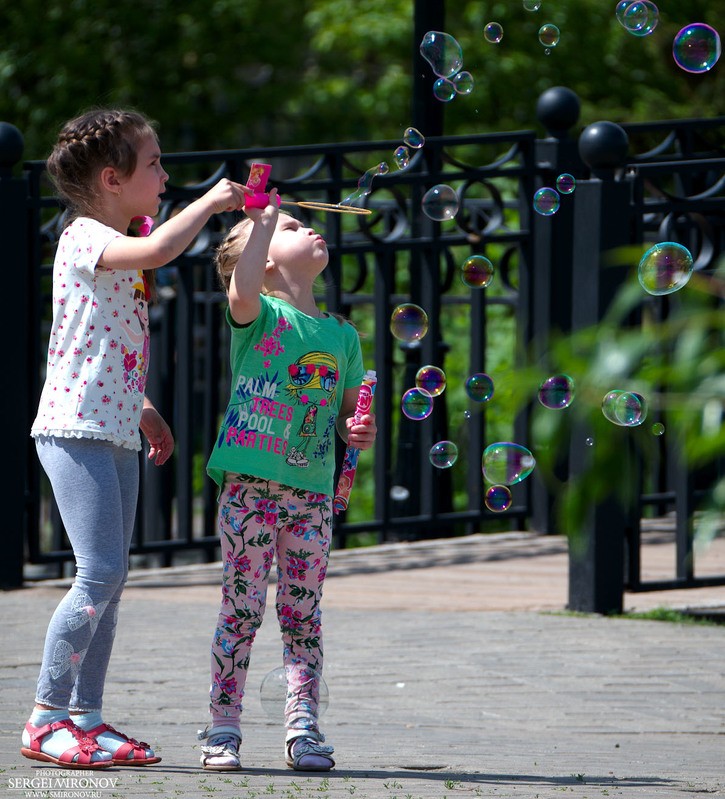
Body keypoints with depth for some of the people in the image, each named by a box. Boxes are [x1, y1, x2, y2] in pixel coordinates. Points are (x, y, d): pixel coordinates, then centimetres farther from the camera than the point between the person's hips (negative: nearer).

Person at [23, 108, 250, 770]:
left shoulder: (115, 251, 19)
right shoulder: (85, 238, -11)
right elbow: (159, 249, -31)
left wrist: (141, 408, 27)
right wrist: (211, 201, -18)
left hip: (115, 435, 10)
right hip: (77, 429, -10)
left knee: (110, 578, 8)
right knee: (101, 572, -15)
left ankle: (86, 716, 11)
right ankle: (47, 719, -11)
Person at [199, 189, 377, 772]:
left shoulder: (342, 335, 15)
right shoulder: (259, 315, -2)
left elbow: (347, 412, 22)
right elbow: (241, 290, -26)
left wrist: (357, 431, -1)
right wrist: (263, 217, -19)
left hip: (312, 490, 4)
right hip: (250, 482, -4)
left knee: (302, 614, 4)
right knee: (241, 609, -2)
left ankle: (304, 728, 8)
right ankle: (223, 729, 5)